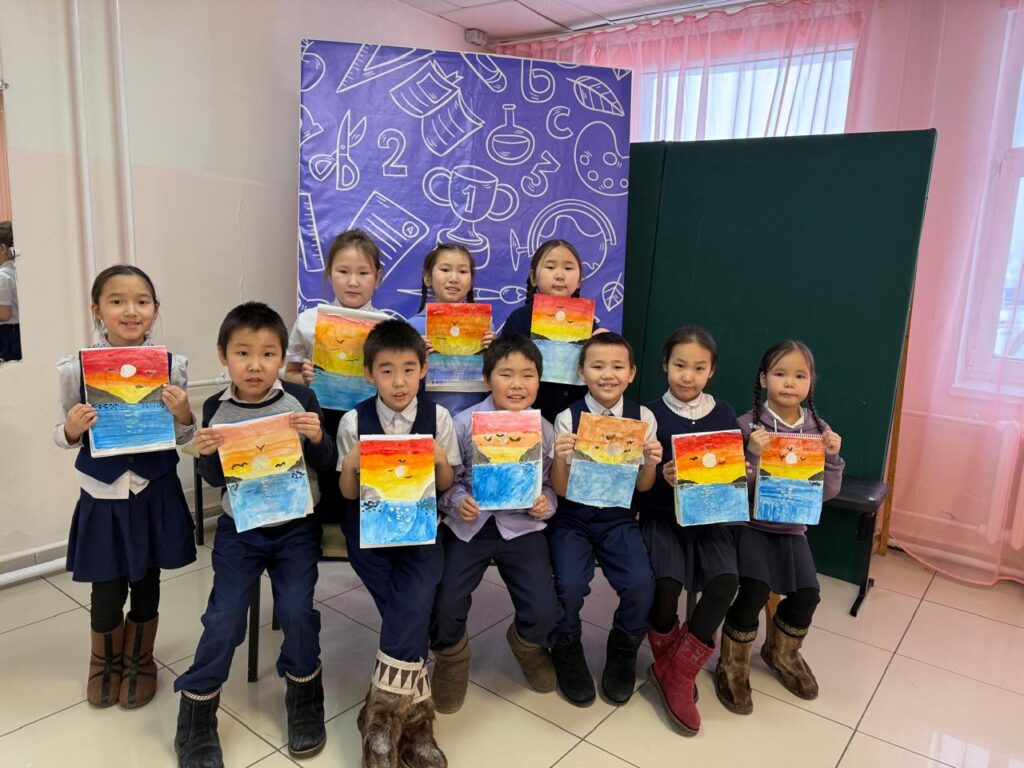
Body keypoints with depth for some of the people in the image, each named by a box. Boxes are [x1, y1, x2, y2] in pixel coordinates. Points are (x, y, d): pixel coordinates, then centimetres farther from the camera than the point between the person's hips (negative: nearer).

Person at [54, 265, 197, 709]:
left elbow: (182, 437, 3)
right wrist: (71, 429, -18)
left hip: (155, 492, 0)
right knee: (107, 593, 9)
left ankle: (139, 660, 42)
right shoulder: (75, 369, -8)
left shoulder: (172, 366, -8)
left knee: (145, 585, 15)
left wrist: (183, 414, -18)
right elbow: (65, 437, 4)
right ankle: (105, 660, 41)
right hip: (102, 494, 0)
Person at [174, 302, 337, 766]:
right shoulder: (216, 410, -6)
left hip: (295, 527, -1)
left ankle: (305, 700, 22)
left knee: (296, 610, -6)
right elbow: (215, 480, 2)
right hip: (239, 529, 1)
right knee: (224, 617, -1)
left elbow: (327, 466, -5)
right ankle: (196, 716, 20)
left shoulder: (301, 400, -10)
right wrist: (206, 455, -18)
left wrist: (318, 439, -25)